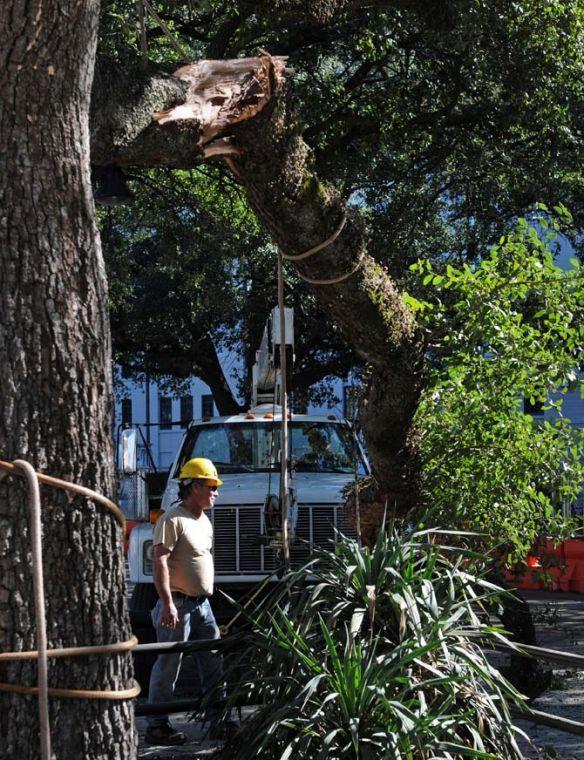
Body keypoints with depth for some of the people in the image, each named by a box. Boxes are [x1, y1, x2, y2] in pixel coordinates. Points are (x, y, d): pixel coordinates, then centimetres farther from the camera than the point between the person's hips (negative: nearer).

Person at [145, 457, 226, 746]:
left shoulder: (205, 521, 16)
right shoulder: (172, 520, -14)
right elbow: (159, 562, -22)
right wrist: (168, 603, -29)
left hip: (202, 603, 9)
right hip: (178, 604, -9)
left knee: (214, 663, 11)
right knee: (168, 666, -4)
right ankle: (157, 726, 1)